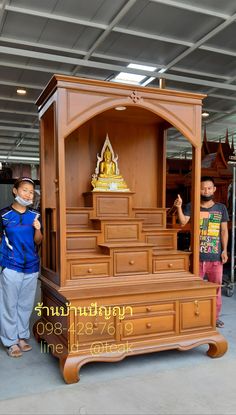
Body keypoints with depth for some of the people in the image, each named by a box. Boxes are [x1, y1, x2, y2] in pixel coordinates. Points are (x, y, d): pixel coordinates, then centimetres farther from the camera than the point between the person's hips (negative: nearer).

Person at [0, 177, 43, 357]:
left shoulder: (35, 215, 2)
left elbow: (37, 242, 5)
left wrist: (38, 229, -14)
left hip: (32, 267, 4)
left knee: (26, 304, 14)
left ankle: (22, 337, 30)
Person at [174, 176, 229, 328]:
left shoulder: (221, 208, 4)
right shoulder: (191, 207, 0)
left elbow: (224, 230, 6)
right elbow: (183, 222, -16)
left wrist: (224, 250, -1)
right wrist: (179, 207, -33)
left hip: (215, 256, 1)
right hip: (197, 256, -1)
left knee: (216, 287, 12)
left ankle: (215, 316, 28)